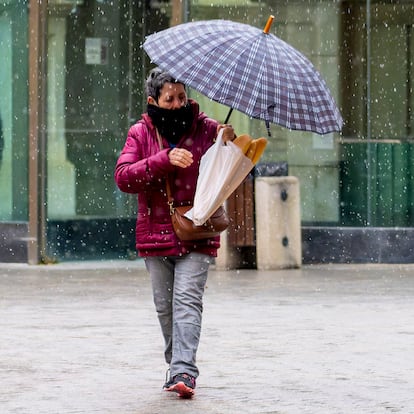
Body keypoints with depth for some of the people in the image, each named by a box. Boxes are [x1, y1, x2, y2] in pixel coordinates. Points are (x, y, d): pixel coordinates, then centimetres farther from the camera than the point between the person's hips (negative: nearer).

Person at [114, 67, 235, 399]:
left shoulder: (205, 128, 0)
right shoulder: (141, 133, 3)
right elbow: (123, 177, -10)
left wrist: (230, 144, -22)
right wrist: (165, 159, -22)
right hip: (155, 233, 2)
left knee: (187, 299, -15)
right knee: (165, 305, 9)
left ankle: (184, 371, -21)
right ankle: (177, 364, 25)